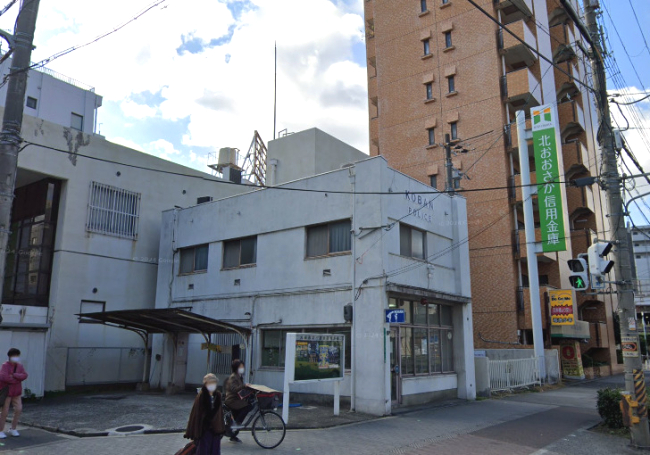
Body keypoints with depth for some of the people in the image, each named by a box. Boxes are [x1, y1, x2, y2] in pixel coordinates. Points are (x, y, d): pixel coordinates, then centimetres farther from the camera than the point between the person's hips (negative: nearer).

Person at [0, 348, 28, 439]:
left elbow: (24, 376, -13)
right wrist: (17, 380, -20)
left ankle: (13, 429, 11)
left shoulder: (20, 366, 2)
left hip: (16, 392, 5)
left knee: (18, 409, -3)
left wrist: (14, 375, -26)